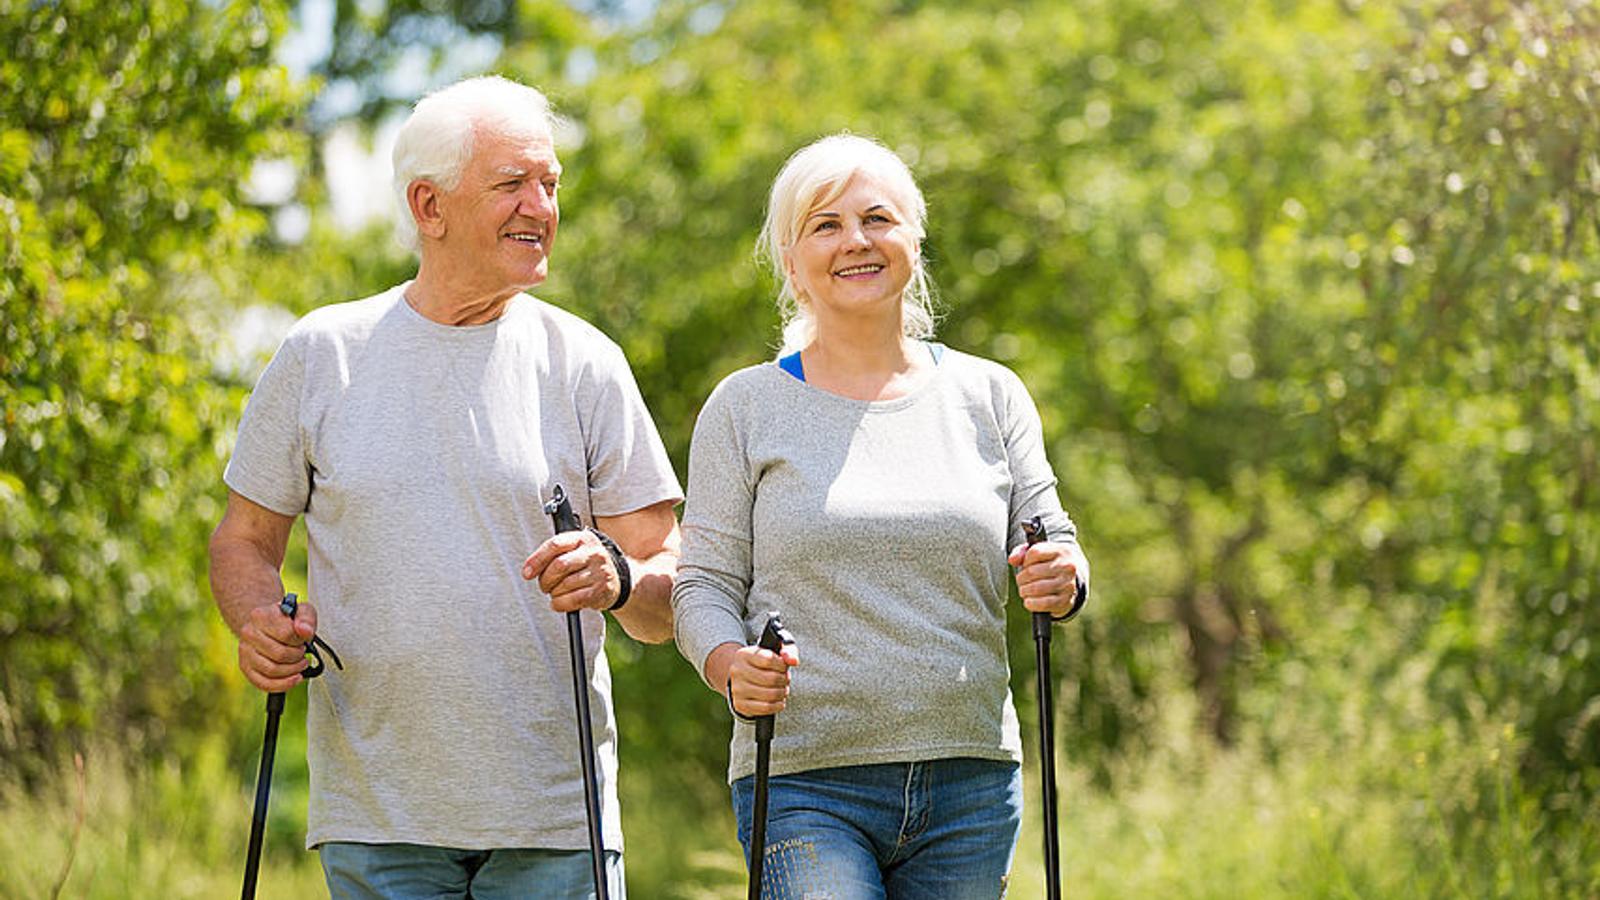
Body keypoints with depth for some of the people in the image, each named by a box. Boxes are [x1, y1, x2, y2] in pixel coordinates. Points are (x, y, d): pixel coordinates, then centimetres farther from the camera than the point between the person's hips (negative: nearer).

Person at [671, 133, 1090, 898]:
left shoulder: (991, 396, 11)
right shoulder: (746, 407, 4)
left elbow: (1050, 544, 10)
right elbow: (704, 586, 2)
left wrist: (1060, 580, -13)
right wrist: (734, 667, -19)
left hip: (971, 779, 3)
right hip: (804, 782, -3)